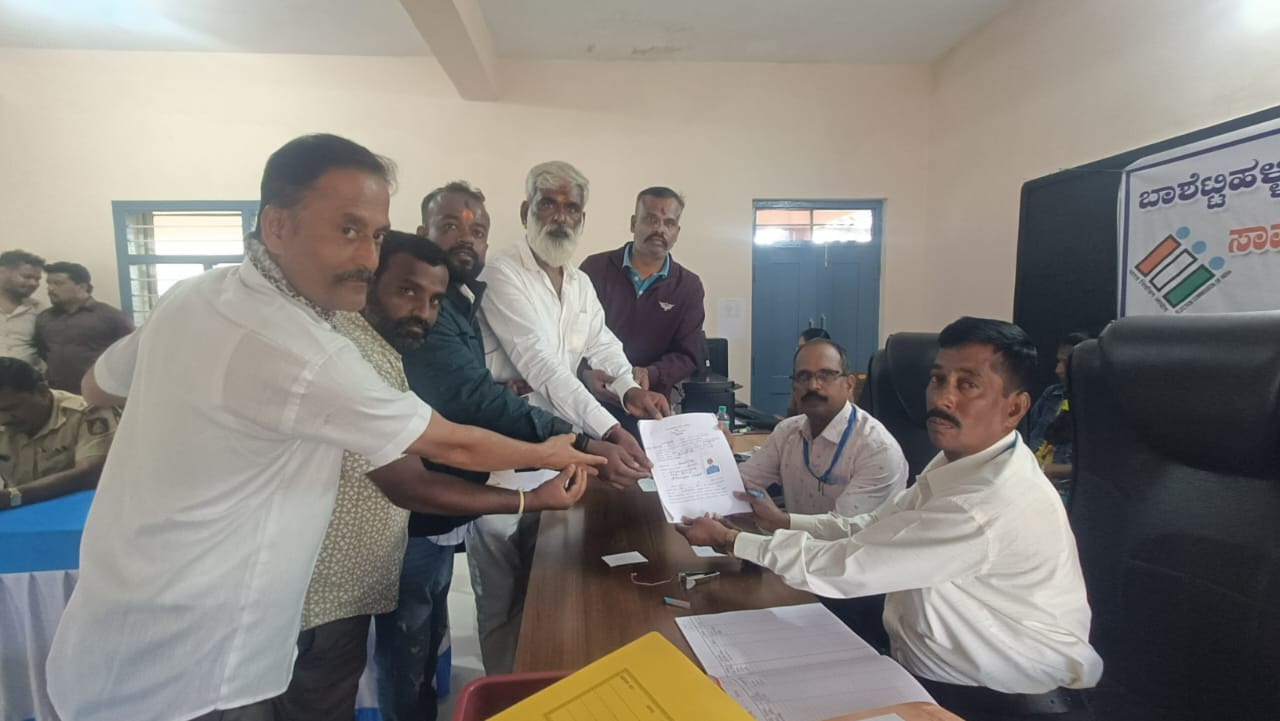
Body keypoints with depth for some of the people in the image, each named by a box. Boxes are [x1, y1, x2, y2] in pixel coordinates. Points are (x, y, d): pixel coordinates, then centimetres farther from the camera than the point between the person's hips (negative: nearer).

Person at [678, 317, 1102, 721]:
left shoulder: (990, 506, -32)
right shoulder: (962, 460, -2)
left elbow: (847, 566, -28)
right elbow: (871, 529, 5)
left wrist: (730, 539, -18)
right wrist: (784, 521, -3)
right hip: (936, 668, 7)